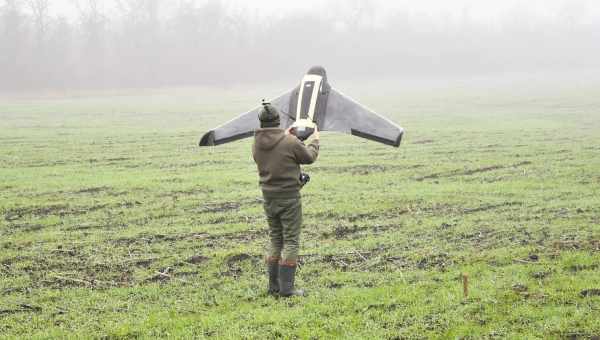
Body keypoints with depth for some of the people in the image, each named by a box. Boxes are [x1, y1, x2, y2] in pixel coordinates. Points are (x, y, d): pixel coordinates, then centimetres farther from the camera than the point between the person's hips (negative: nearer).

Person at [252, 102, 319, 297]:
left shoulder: (257, 143, -1)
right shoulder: (290, 142, -16)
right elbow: (309, 157, 1)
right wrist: (315, 140, 19)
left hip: (268, 198, 5)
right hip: (289, 197, -5)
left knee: (275, 240, 16)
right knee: (291, 241, 0)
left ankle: (274, 286, 17)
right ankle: (286, 288, -3)